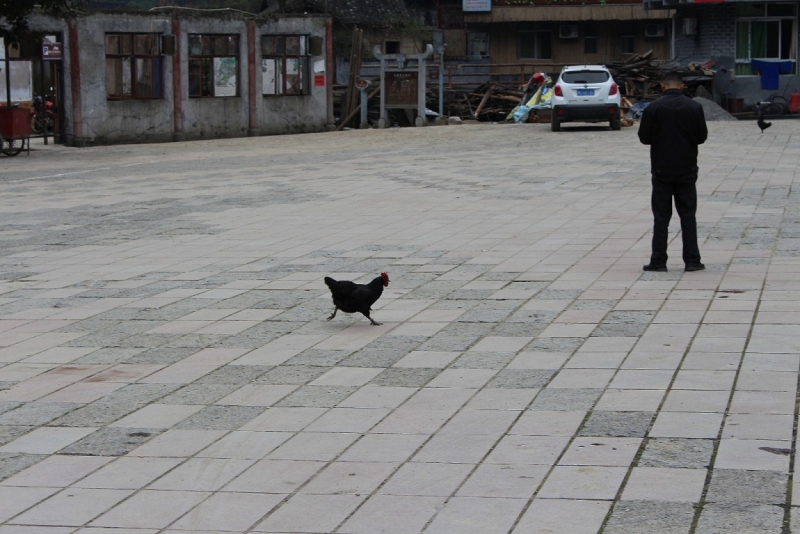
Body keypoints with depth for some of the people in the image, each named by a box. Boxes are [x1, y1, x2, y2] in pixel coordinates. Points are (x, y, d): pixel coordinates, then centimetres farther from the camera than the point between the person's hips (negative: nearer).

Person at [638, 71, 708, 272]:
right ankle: (692, 260, 6)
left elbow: (644, 138, -5)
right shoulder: (694, 107, -4)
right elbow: (702, 136, 2)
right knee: (688, 215, 8)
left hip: (662, 170, -1)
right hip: (687, 170, 1)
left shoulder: (653, 108, -10)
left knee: (661, 216, 4)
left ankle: (658, 261, 4)